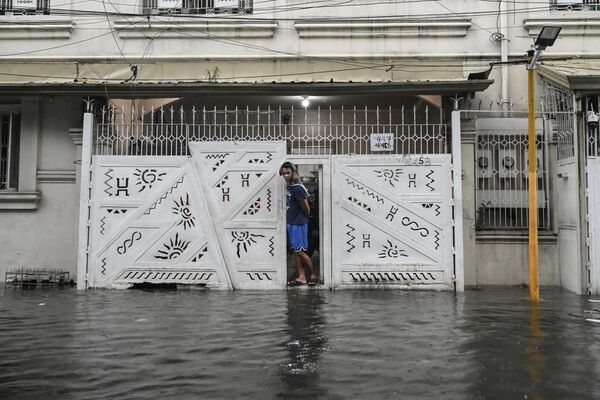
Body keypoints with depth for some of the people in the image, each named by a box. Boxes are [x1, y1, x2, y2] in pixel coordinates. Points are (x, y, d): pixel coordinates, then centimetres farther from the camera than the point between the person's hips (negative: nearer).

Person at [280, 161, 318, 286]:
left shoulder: (298, 189, -20)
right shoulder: (288, 187, 7)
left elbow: (306, 208, -14)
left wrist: (306, 217, 3)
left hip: (299, 223, -9)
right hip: (290, 223, 9)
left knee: (300, 251, -4)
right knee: (295, 251, 10)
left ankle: (314, 274, 11)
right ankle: (302, 277, 16)